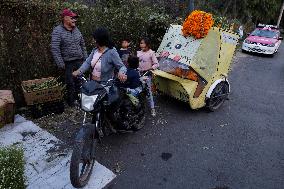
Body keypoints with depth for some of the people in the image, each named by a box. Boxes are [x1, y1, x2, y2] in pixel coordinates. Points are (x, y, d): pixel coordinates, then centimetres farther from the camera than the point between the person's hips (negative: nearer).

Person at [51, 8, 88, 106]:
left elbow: (82, 44, 16)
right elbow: (55, 49, -15)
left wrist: (85, 57, 13)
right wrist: (61, 64, -18)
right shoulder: (57, 31, -11)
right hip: (68, 63, -5)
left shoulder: (76, 29, 8)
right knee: (71, 84, 1)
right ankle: (71, 104, 18)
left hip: (79, 61, 5)